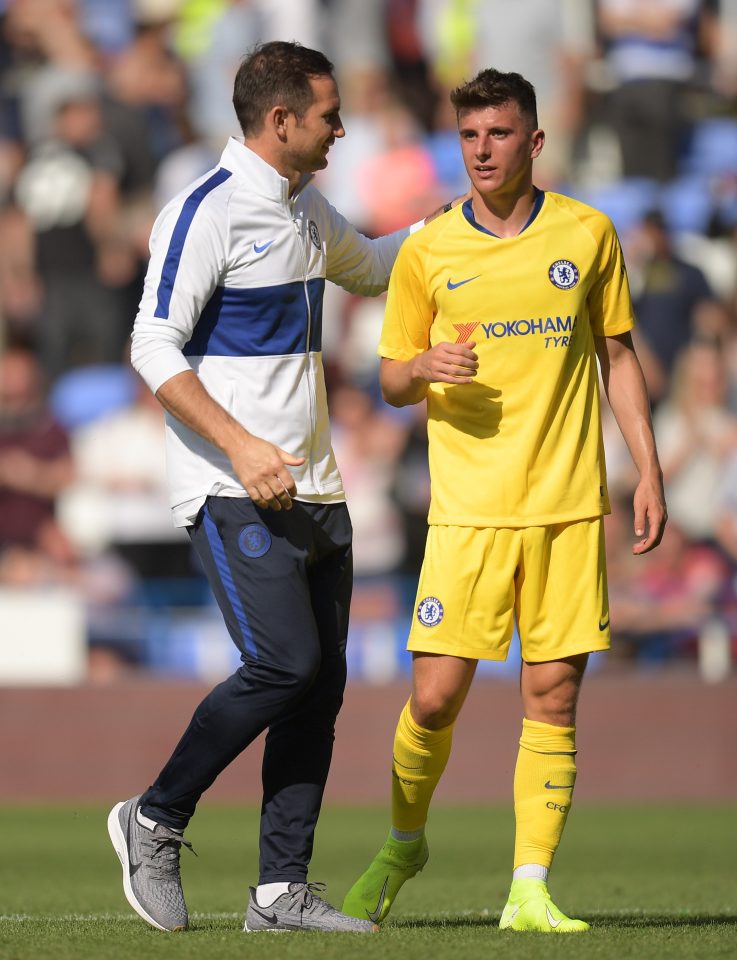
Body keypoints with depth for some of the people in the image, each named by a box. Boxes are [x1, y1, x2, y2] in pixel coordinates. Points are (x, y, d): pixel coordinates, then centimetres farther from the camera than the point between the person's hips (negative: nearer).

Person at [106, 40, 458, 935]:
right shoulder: (205, 214, -11)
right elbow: (154, 349, -15)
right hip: (233, 491, -8)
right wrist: (240, 446, -23)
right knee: (285, 664, -18)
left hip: (311, 488, 8)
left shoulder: (305, 209, 16)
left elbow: (364, 266, 38)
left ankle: (281, 888, 6)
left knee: (321, 680, 2)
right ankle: (155, 821, 0)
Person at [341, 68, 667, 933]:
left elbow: (618, 357, 13)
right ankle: (403, 845, 22)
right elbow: (390, 380, 9)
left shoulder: (586, 234, 5)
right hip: (468, 507, -1)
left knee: (552, 697, -2)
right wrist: (424, 366, -14)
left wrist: (648, 472, 7)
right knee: (434, 698, -4)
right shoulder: (428, 251, 3)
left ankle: (530, 890, 4)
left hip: (568, 504, 1)